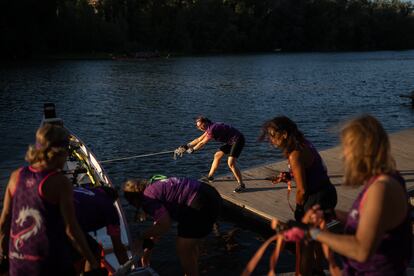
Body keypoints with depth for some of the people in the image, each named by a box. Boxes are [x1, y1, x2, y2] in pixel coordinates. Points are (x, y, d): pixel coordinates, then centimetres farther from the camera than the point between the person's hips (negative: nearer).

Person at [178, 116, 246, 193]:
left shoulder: (213, 129, -20)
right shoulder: (210, 128, 9)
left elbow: (202, 143, -11)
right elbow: (199, 139, 17)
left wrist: (192, 149, 2)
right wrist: (186, 146, 16)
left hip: (238, 140, -11)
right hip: (231, 141, 11)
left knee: (231, 163, -18)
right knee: (217, 155, 15)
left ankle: (241, 185, -11)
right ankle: (210, 177, 28)